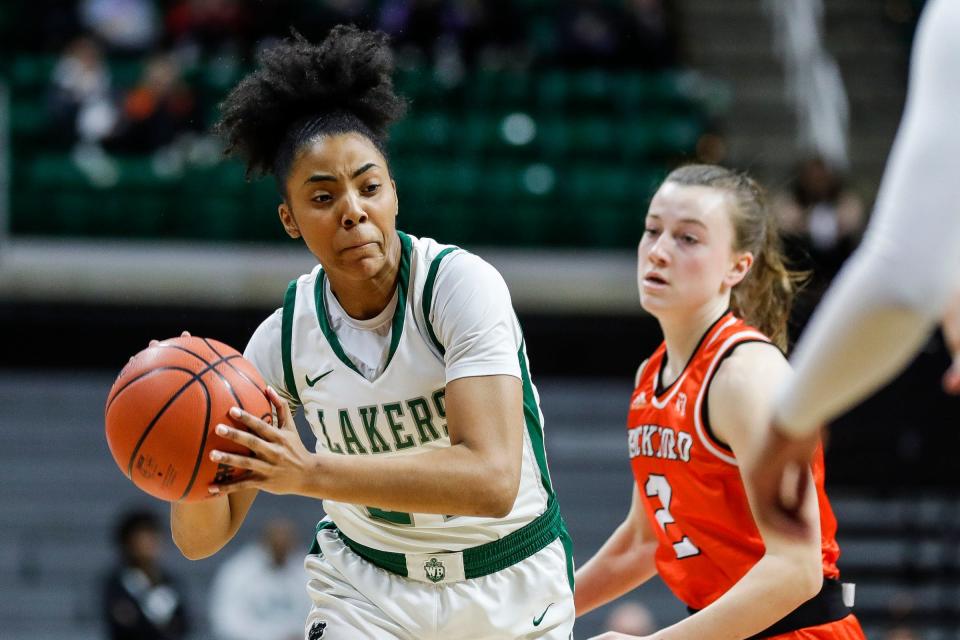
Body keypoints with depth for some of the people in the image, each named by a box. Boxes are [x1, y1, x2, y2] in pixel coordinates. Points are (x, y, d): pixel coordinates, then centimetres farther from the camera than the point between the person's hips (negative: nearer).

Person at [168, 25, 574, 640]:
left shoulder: (461, 284, -23)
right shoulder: (283, 339, -12)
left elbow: (491, 479, -36)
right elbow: (202, 537, -9)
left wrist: (309, 472, -44)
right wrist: (194, 454, -32)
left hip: (508, 588, -2)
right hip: (365, 587, 2)